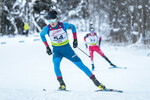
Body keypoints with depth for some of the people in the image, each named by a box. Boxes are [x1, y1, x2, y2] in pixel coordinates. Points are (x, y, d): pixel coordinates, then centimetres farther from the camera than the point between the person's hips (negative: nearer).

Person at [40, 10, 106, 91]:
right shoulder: (47, 28, -14)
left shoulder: (63, 25, -16)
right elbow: (42, 35, 8)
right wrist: (47, 47, 5)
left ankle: (95, 81, 4)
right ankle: (62, 84, -17)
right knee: (56, 63, -30)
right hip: (56, 50, 0)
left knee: (80, 64, -5)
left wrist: (75, 40, 3)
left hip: (67, 48, 0)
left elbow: (73, 27, 5)